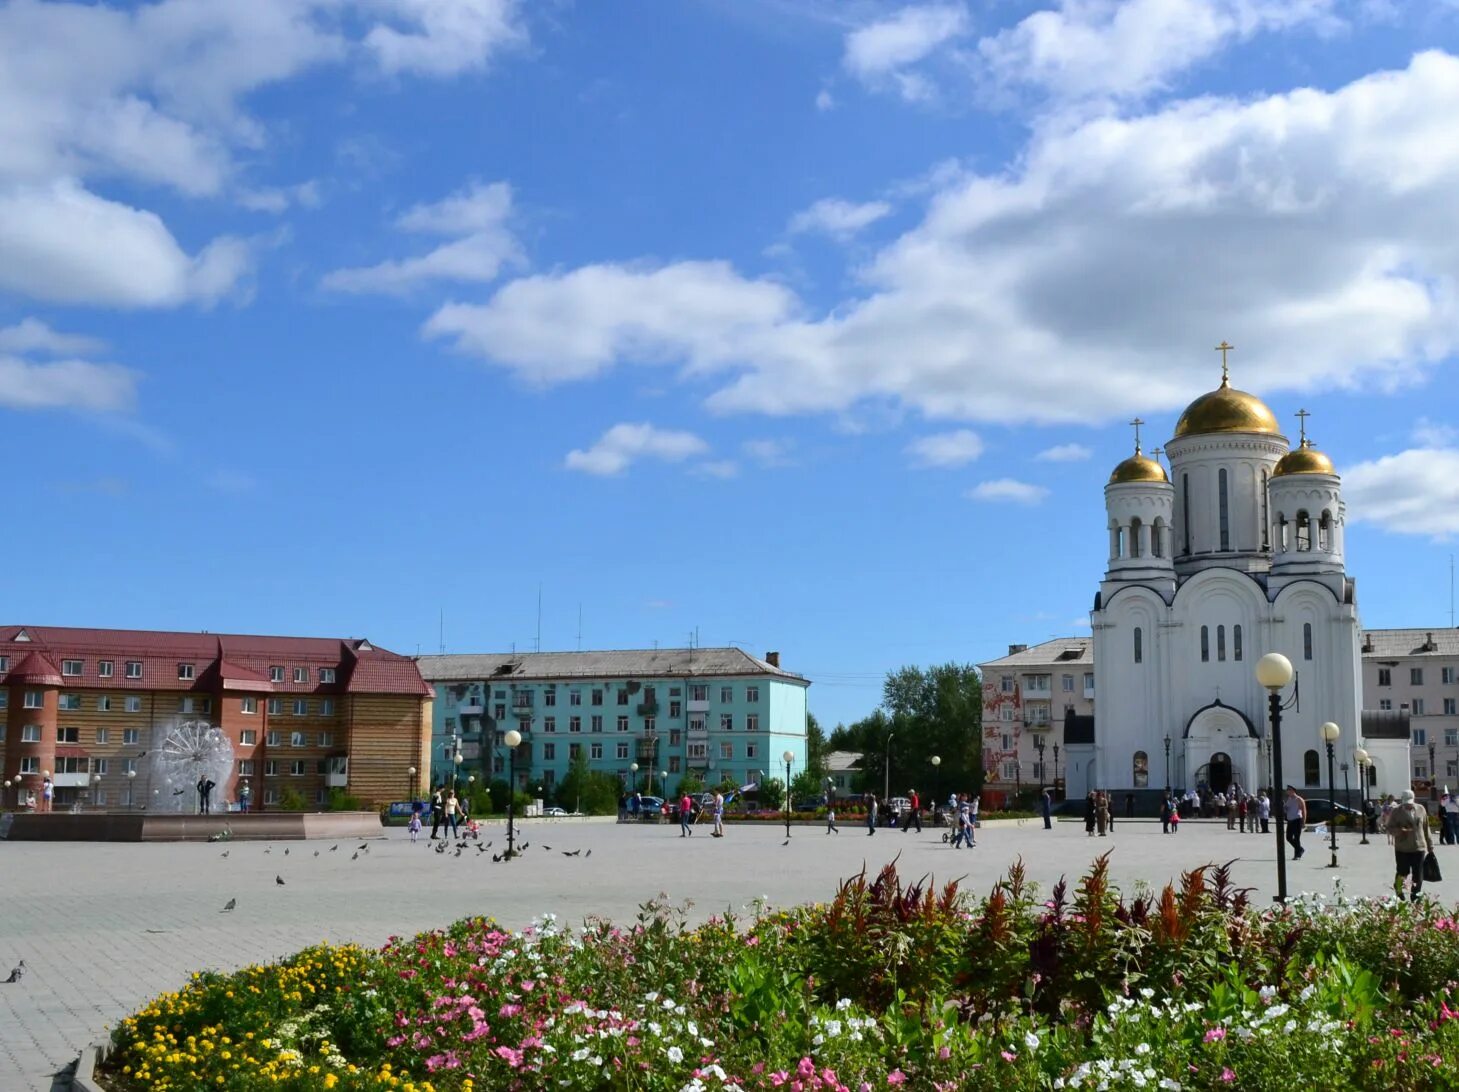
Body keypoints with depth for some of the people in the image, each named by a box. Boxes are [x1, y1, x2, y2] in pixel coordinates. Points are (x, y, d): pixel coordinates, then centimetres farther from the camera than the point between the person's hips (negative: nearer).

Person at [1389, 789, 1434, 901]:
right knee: (1402, 872, 4)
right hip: (1402, 849, -2)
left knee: (1418, 875, 2)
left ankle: (1415, 898, 11)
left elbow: (1426, 828, 12)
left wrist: (1429, 844, 13)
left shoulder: (1420, 809, 6)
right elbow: (1390, 828, -2)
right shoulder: (1396, 811, -3)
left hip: (1419, 848, 2)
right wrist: (1400, 831, -23)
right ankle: (1398, 890, 33)